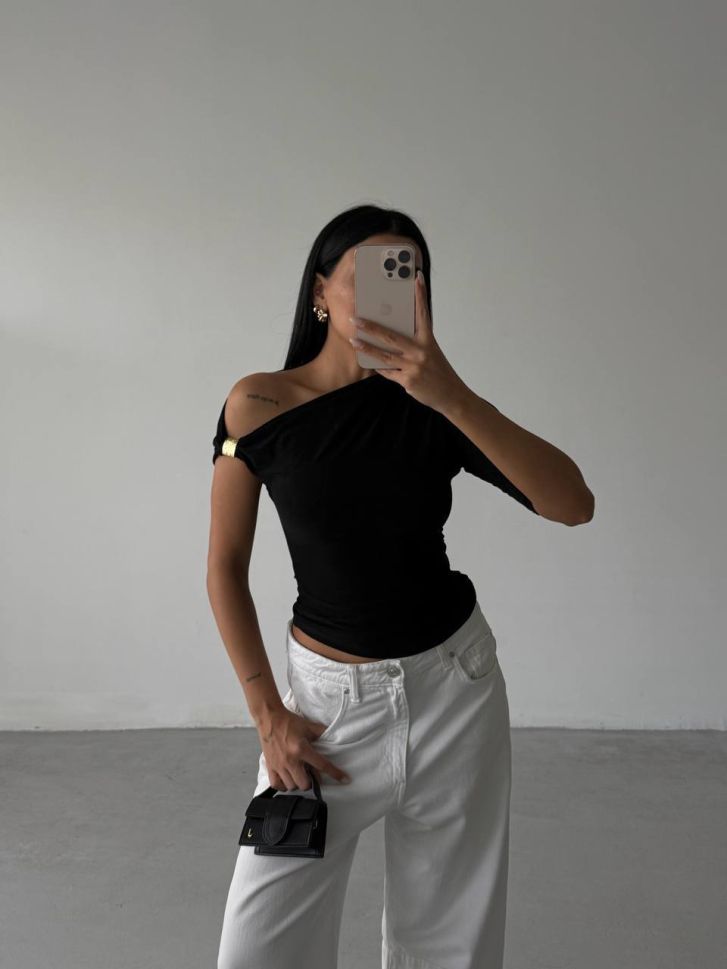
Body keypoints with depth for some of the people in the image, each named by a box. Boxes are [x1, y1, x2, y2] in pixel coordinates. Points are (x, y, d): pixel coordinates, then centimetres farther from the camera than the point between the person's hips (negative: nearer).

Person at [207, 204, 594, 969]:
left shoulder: (433, 405, -6)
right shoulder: (258, 405, -9)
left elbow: (574, 505, -19)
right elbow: (225, 569, -3)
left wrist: (453, 398, -31)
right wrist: (267, 714, -5)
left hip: (453, 685, 2)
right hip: (327, 691, -1)